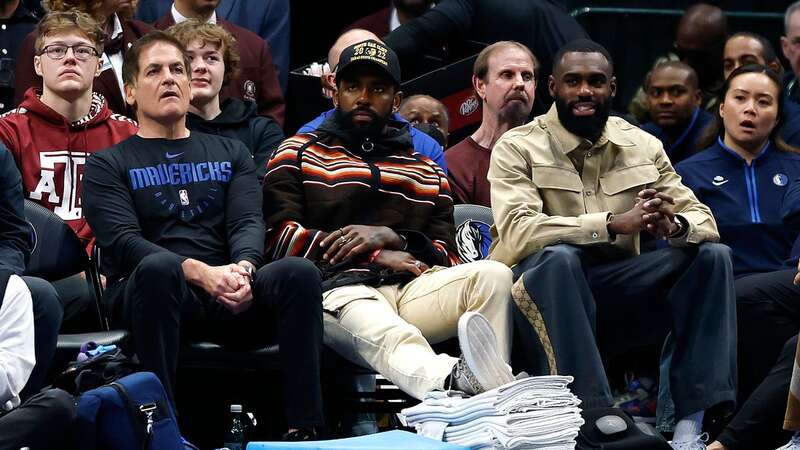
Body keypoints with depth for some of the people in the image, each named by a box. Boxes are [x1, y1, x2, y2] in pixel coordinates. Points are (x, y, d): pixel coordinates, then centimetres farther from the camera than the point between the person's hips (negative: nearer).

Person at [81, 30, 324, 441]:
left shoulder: (229, 154, 25)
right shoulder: (108, 166, 14)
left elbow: (248, 222, 9)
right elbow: (123, 241, -3)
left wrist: (243, 268, -17)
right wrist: (201, 273, -21)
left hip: (228, 299, 3)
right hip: (153, 295, -3)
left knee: (299, 272, -27)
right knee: (158, 266, -39)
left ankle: (304, 429, -33)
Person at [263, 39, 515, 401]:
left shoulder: (427, 172, 30)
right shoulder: (298, 154, 21)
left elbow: (445, 255, 19)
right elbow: (279, 235, 4)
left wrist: (390, 237, -4)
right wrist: (379, 256, -1)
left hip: (412, 288, 5)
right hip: (340, 289, -5)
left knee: (492, 275, -26)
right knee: (388, 336, -41)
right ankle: (456, 380, -75)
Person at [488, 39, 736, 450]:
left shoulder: (642, 146, 9)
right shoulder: (518, 148, -4)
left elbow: (703, 220, 3)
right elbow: (516, 232, -22)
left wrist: (675, 226, -24)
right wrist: (614, 224, -32)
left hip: (618, 293, 4)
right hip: (545, 295, -4)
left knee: (711, 255, -14)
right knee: (557, 256, -35)